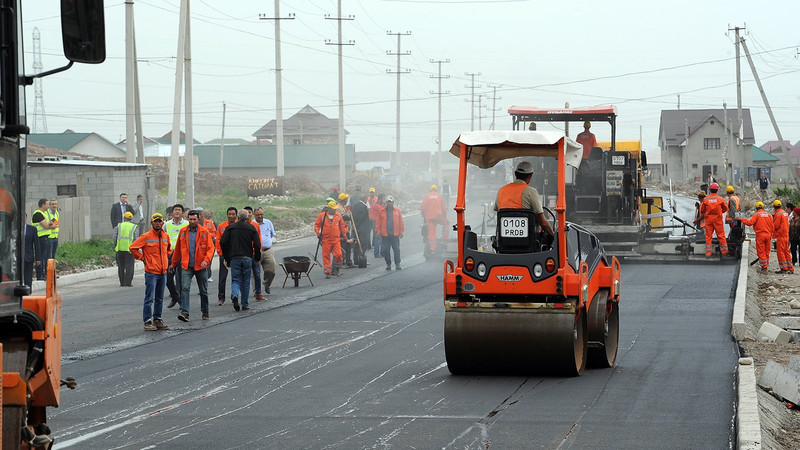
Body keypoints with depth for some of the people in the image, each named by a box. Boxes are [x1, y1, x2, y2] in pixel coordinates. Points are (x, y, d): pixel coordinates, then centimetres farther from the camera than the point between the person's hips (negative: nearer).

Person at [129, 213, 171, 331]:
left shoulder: (166, 236, 9)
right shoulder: (146, 237, -9)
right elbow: (133, 248, -8)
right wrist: (143, 258, -6)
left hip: (163, 272, 6)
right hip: (151, 272, -6)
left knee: (160, 299, 12)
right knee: (150, 298, -6)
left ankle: (157, 320, 20)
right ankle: (148, 322, -4)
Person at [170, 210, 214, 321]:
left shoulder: (205, 232, -3)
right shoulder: (183, 232, 4)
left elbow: (210, 248, -6)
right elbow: (178, 249, 12)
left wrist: (206, 260, -23)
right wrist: (173, 263, 15)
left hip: (200, 266, -1)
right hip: (186, 266, 1)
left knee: (203, 291, 11)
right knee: (185, 288, -14)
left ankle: (205, 312, 26)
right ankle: (185, 313, -19)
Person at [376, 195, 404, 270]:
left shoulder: (397, 211, 6)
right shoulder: (382, 211, 4)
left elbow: (401, 222, 7)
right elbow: (379, 223, 5)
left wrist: (401, 232, 3)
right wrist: (378, 232, -2)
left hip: (395, 234, 0)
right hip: (385, 234, 0)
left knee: (396, 250, 0)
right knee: (386, 250, 3)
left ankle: (397, 264, 6)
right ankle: (388, 264, 13)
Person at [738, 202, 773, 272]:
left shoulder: (756, 214, -6)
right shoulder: (768, 215, 11)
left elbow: (750, 222, -16)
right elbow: (772, 227, 11)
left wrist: (742, 219, -5)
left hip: (760, 235, -5)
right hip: (768, 235, 5)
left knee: (761, 252, -2)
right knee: (766, 252, 12)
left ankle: (764, 267, -7)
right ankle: (766, 266, 15)